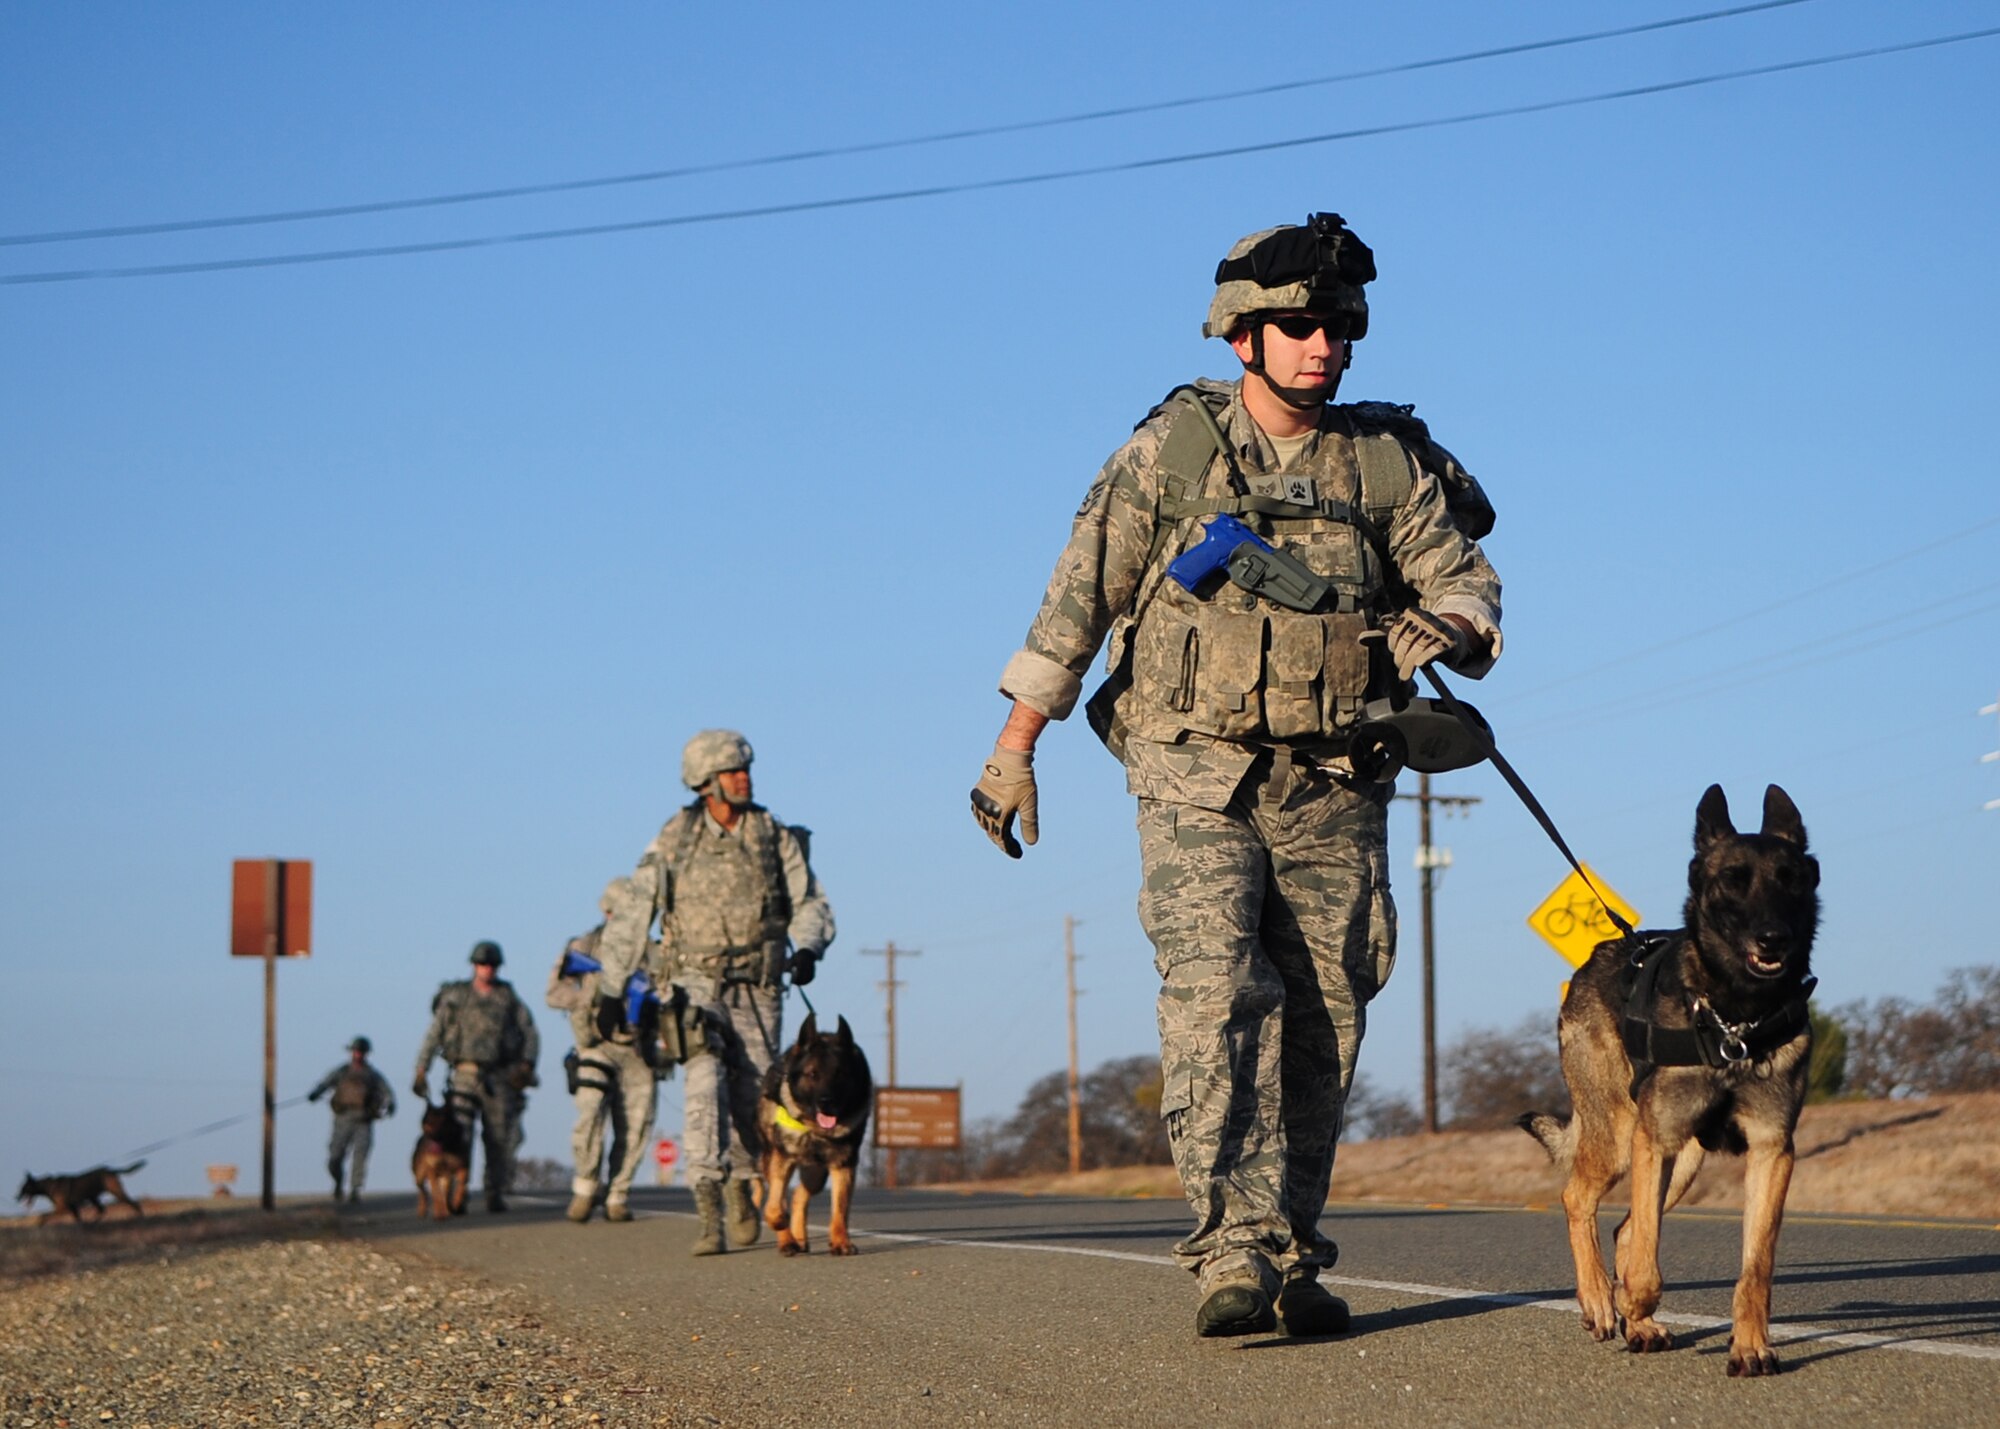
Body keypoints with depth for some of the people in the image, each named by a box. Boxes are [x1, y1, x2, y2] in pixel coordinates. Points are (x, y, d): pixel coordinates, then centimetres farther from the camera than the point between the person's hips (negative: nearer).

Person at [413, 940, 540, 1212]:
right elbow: (433, 1034, 7)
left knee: (500, 1138, -1)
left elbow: (530, 1033, 10)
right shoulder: (455, 998, 9)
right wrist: (421, 1071, -1)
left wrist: (526, 1065, -6)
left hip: (501, 1077, 1)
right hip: (467, 1072, -1)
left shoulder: (509, 998, 12)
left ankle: (496, 1194, 5)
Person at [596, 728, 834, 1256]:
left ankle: (742, 1188, 35)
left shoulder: (776, 838, 3)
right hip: (696, 984, -2)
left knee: (752, 1097, 5)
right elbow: (632, 915, 6)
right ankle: (710, 1217, -27)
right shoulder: (674, 839, 2)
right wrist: (608, 989, 5)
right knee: (705, 1083, -20)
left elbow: (811, 904, 3)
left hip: (758, 991, 2)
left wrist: (807, 948, -18)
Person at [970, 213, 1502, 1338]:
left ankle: (1292, 1261, 13)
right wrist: (1015, 750, 3)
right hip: (1199, 777, -3)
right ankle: (1233, 1255, -24)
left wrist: (1451, 625, -18)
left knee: (1323, 1024, 3)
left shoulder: (1389, 462, 7)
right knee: (1218, 997, -18)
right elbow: (1079, 599, 4)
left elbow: (1464, 577, 7)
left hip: (1334, 789, 3)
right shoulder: (1172, 450, 2)